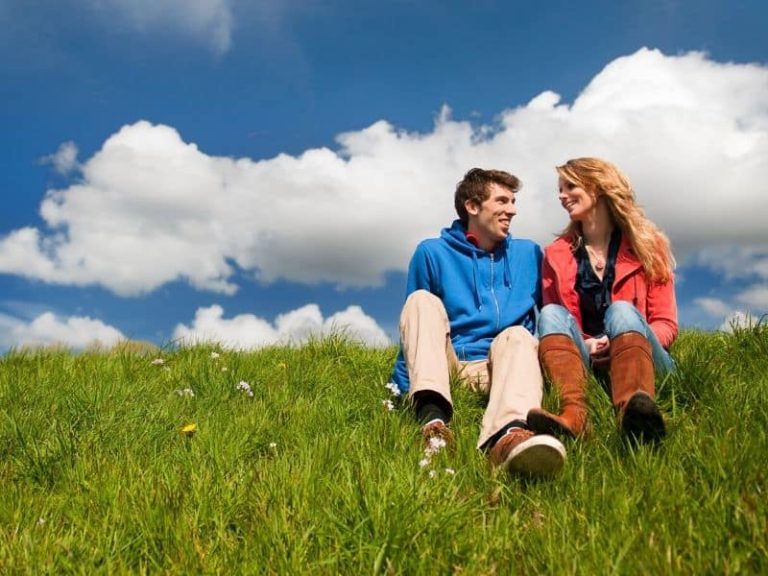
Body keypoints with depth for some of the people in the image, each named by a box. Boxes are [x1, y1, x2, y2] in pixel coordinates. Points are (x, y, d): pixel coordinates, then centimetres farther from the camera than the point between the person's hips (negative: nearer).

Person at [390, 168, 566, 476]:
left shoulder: (528, 253, 14)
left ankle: (508, 434, -62)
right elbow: (413, 323, 7)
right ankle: (431, 415, -46)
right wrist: (401, 391, -1)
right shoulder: (433, 253, 7)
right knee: (422, 301, -21)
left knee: (518, 336, -29)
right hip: (447, 367, 0)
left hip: (506, 363, 1)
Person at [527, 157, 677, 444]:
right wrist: (584, 345, -12)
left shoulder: (646, 245, 10)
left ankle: (635, 411, -61)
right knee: (552, 314, -24)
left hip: (645, 357, -1)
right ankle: (573, 414, -52)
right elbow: (552, 324, 10)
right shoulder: (556, 255, 14)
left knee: (621, 311, -29)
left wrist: (621, 341, -16)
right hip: (584, 361, 2)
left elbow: (666, 324, 5)